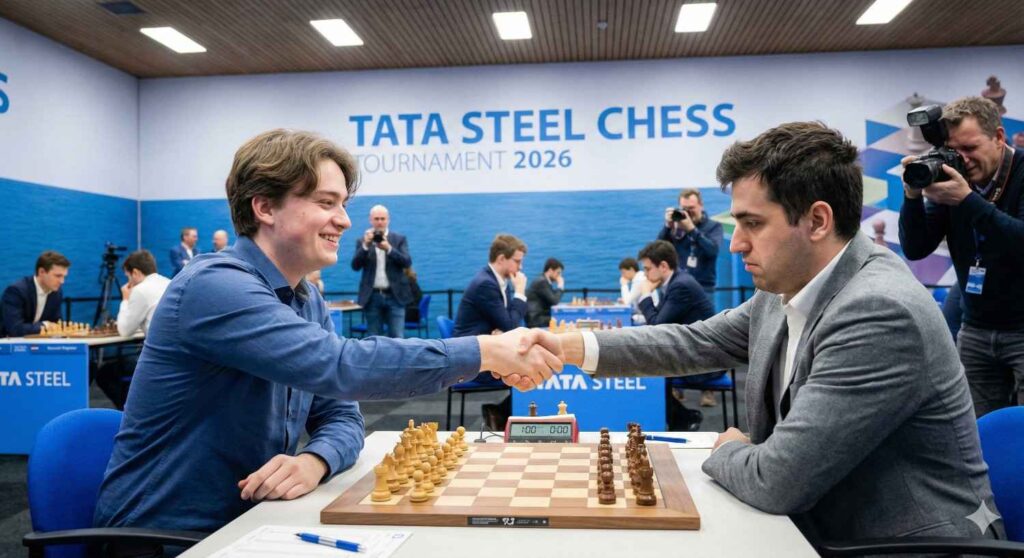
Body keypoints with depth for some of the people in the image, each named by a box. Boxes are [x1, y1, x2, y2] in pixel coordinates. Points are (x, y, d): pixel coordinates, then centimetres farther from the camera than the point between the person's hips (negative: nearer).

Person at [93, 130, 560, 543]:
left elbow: (340, 416, 3)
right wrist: (485, 351, -28)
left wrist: (315, 461, -19)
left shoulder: (308, 301, 5)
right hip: (165, 536, -7)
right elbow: (339, 368, -32)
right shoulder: (215, 286, -21)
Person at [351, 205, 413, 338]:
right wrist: (365, 246, -18)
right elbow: (355, 266, -4)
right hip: (372, 297, 1)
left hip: (394, 296, -1)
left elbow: (407, 262, -7)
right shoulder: (362, 241, 7)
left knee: (397, 338, -5)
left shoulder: (400, 239, 6)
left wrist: (389, 249, -22)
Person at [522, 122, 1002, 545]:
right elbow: (697, 342, 8)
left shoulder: (880, 313, -28)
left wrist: (726, 452, -6)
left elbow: (776, 481, -29)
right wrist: (571, 346, -1)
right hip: (819, 531, 7)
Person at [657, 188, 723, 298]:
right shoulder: (675, 225, 7)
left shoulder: (714, 226, 4)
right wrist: (668, 226, -14)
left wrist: (691, 229, -19)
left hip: (703, 289, -2)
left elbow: (713, 250, -14)